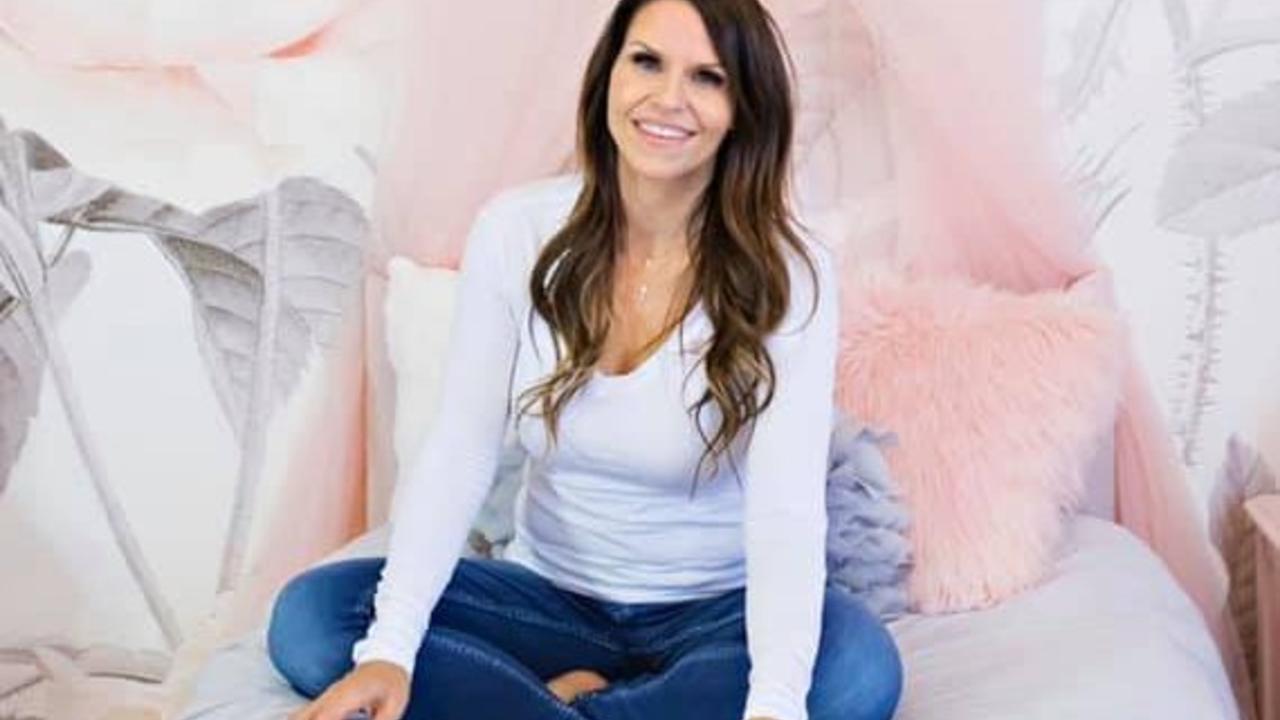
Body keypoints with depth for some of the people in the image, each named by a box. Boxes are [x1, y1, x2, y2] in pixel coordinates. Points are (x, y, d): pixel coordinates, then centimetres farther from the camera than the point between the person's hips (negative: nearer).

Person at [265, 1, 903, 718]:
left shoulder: (789, 273, -17)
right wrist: (391, 647, -26)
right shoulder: (517, 229, -10)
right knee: (310, 615, -17)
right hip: (552, 594, 2)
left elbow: (787, 511, -26)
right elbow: (458, 454, -13)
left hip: (715, 611, -1)